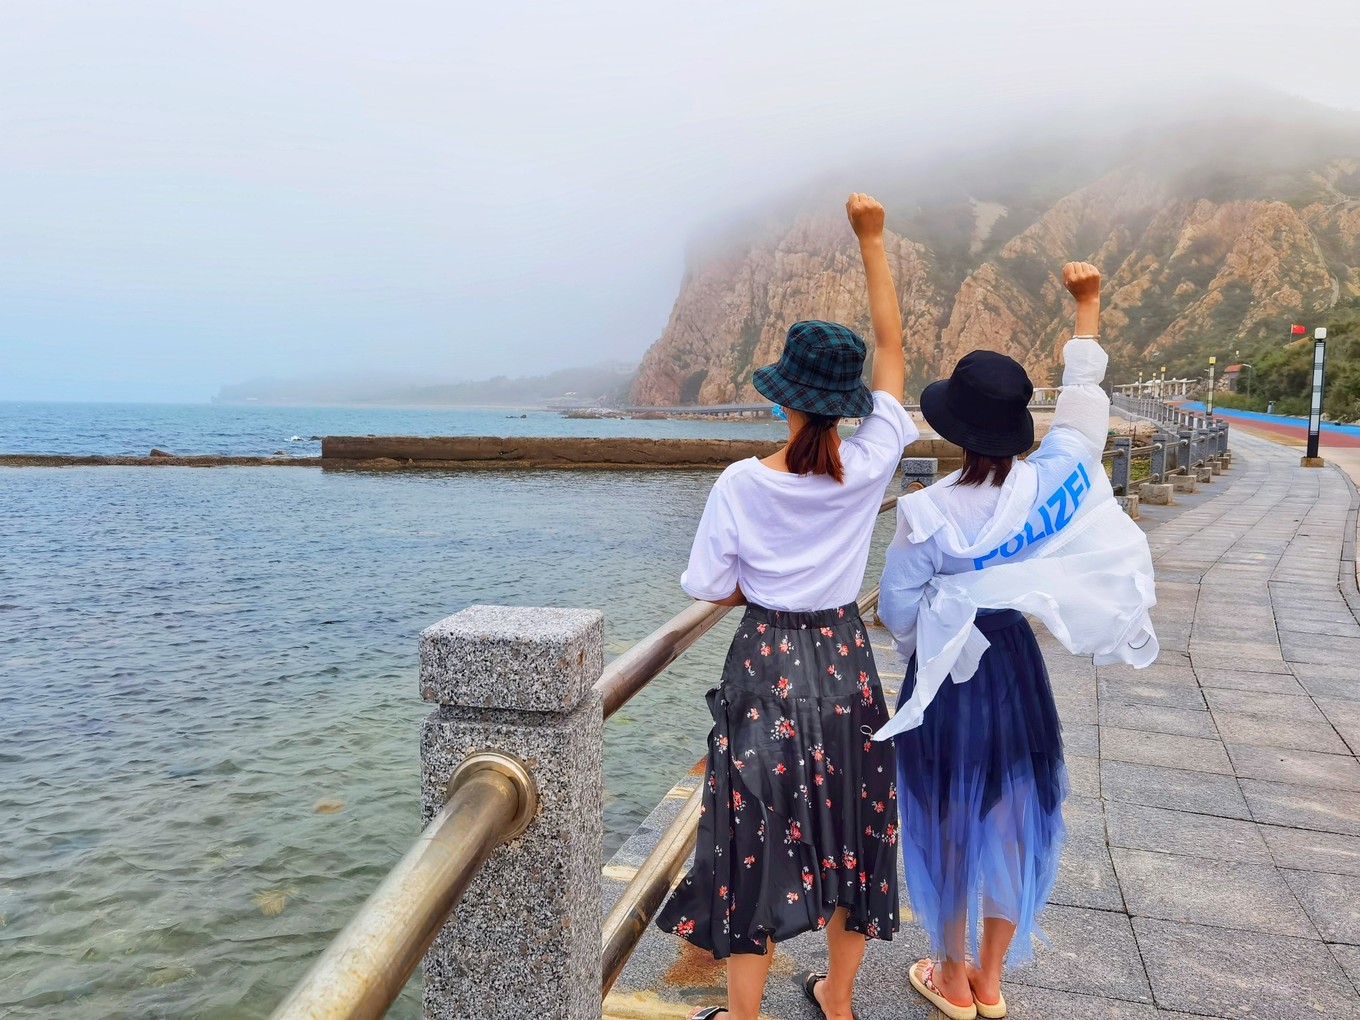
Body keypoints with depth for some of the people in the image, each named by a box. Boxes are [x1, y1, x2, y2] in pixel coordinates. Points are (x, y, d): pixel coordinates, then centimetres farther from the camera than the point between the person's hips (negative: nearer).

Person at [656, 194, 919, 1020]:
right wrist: (872, 241, 2)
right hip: (846, 663, 3)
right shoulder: (868, 466, -11)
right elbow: (893, 348, -1)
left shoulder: (742, 484, -16)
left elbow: (714, 589, -8)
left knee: (760, 841, 9)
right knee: (851, 831, 18)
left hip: (766, 666, -2)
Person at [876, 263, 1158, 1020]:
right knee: (1013, 818, 17)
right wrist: (1088, 304, 14)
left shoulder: (928, 513, -21)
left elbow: (897, 609, -11)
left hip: (947, 674, -3)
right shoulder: (1053, 479, -12)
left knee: (949, 823, 13)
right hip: (1016, 664, 4)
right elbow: (1085, 398, 3)